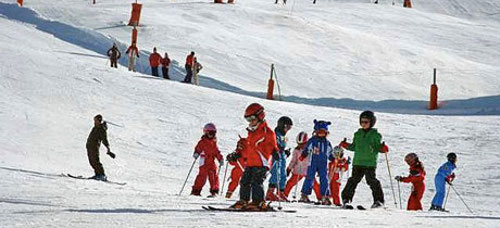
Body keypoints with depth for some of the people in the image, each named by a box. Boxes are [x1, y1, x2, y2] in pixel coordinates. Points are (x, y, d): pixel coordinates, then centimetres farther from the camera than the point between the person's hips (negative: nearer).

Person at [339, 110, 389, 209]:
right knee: (353, 180, 1)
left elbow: (377, 147, 0)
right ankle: (346, 198, 7)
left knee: (372, 180, -9)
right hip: (358, 162, 4)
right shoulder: (358, 134, 14)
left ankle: (378, 200, -2)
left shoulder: (375, 135, 2)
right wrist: (346, 145, 5)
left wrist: (383, 148, -21)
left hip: (370, 163, -4)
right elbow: (354, 147, 20)